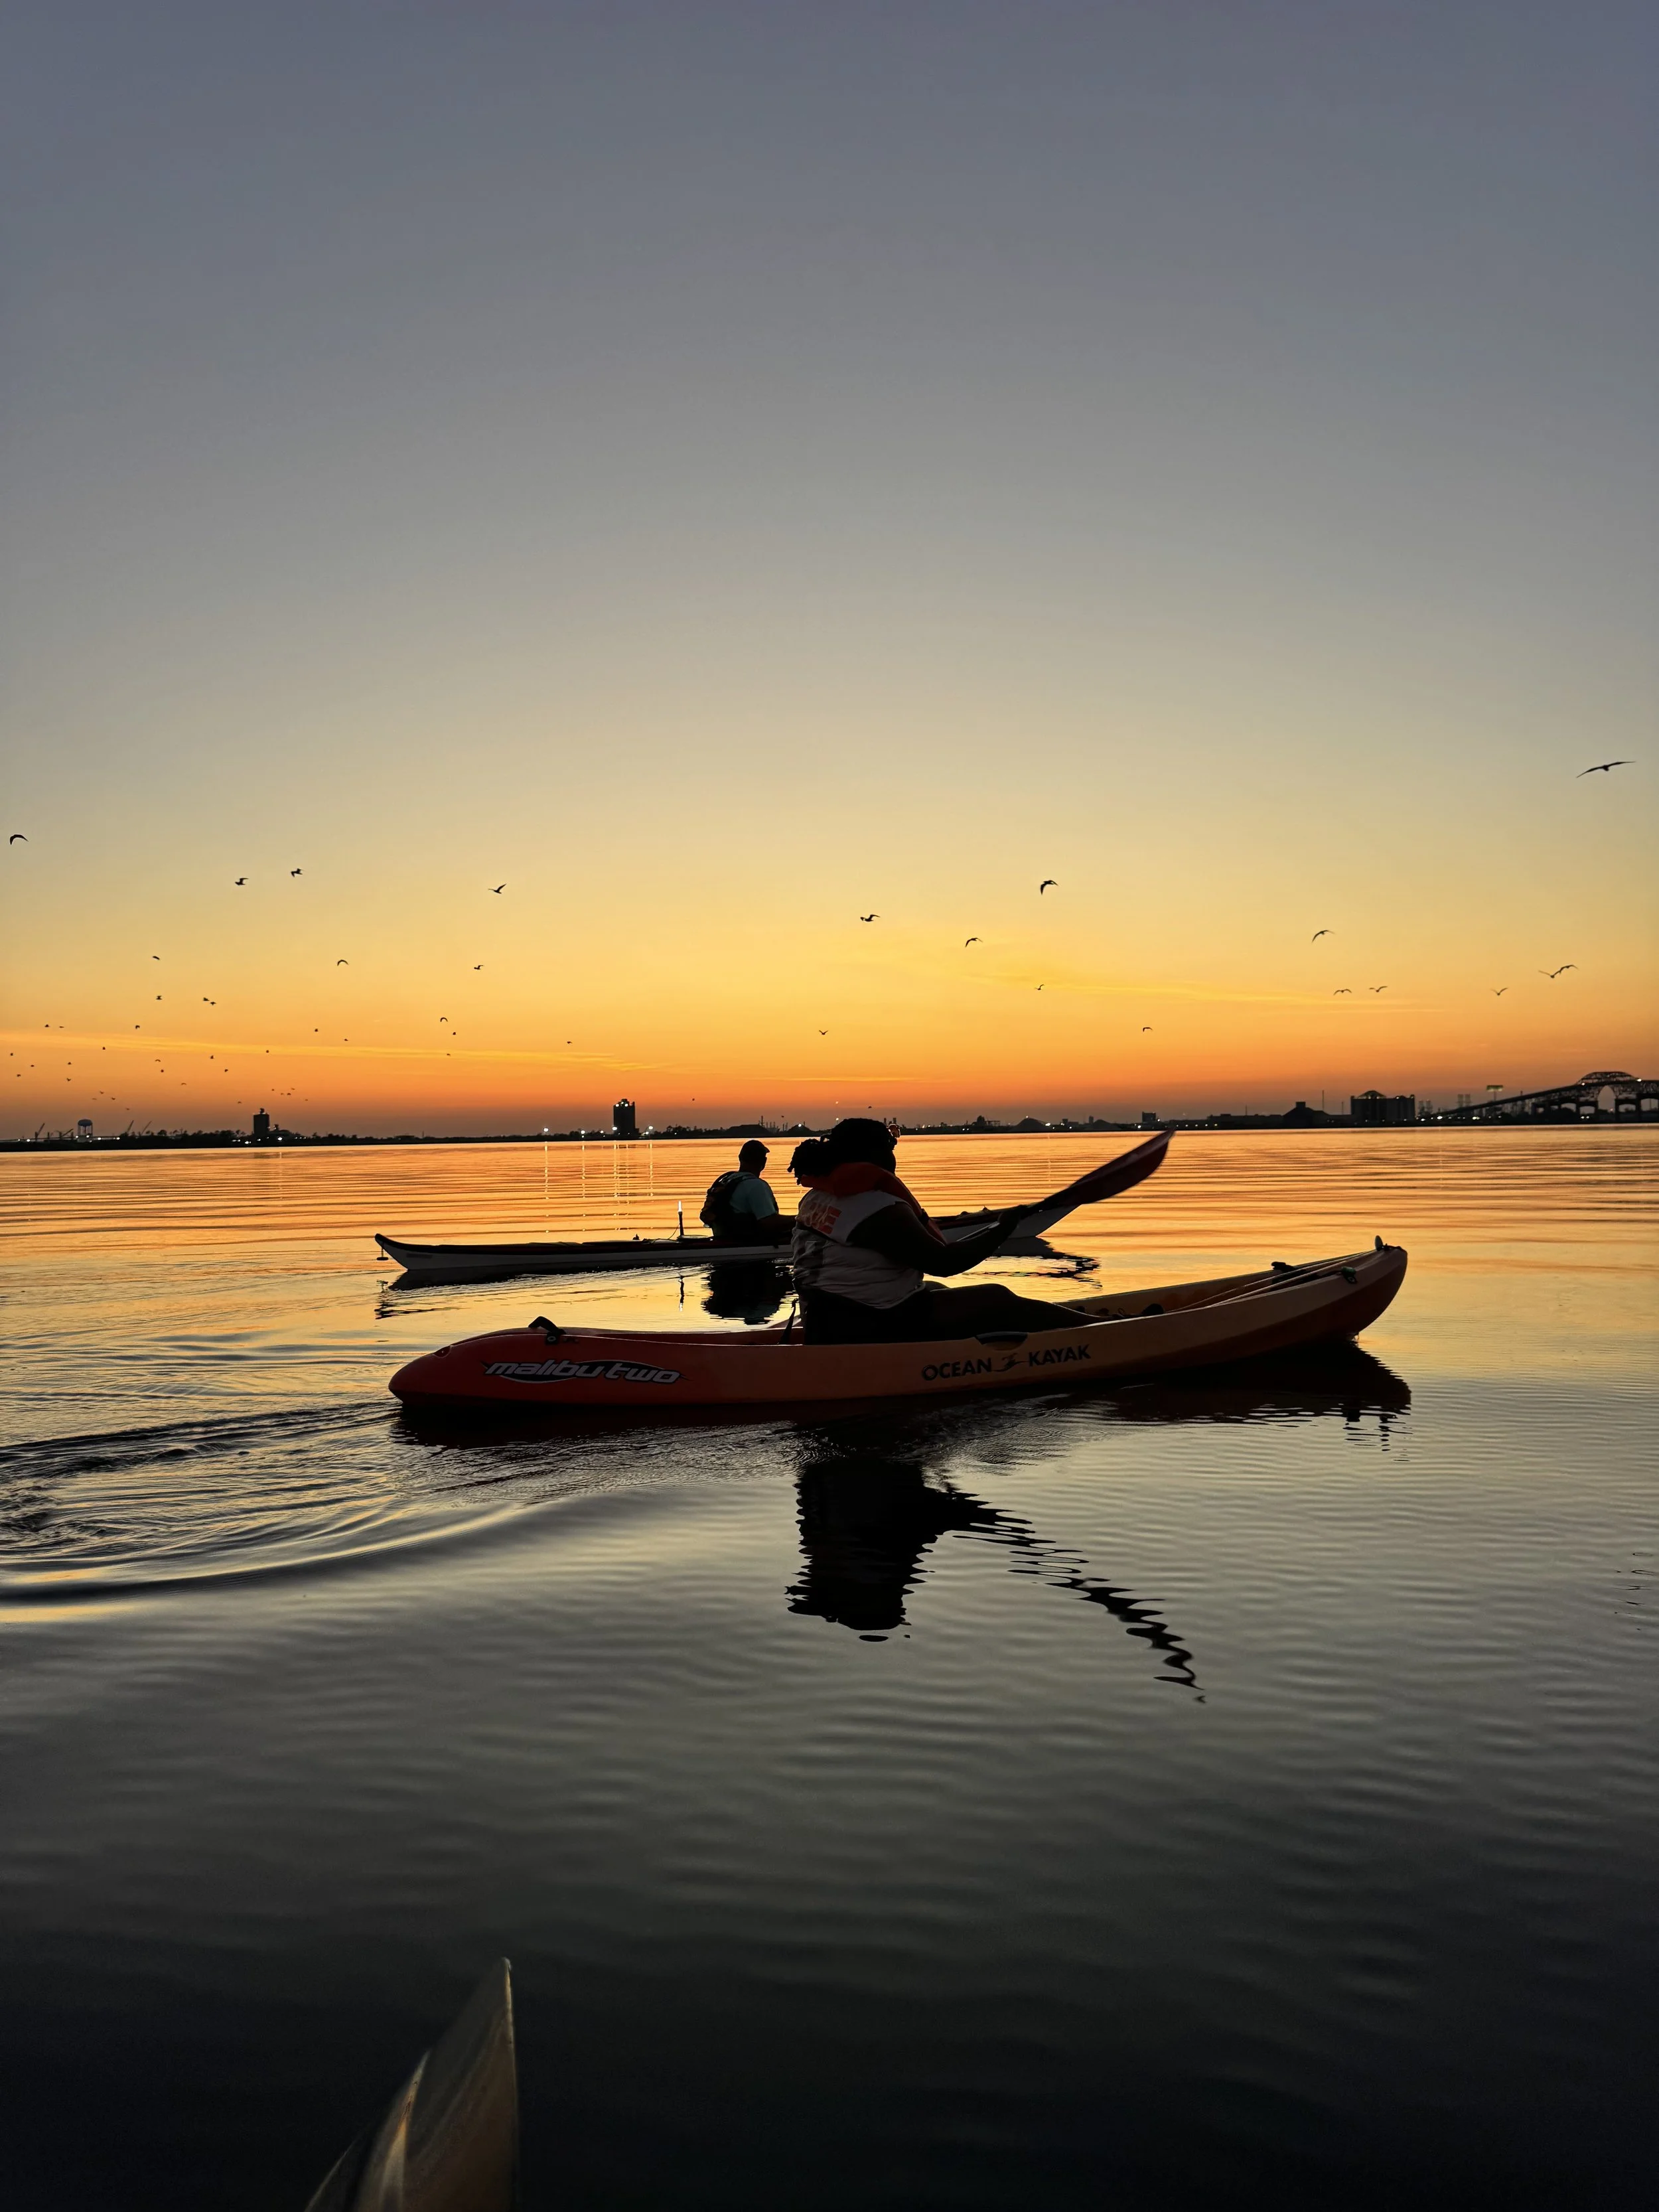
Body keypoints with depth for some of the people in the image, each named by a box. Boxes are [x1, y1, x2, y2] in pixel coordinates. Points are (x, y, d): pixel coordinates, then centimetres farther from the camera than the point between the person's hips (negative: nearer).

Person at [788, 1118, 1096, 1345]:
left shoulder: (816, 1198, 9)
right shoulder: (880, 1209, -19)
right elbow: (944, 1262, -17)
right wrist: (1001, 1229, -5)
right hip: (874, 1335, -10)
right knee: (996, 1300, -4)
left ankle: (1062, 1317, 30)